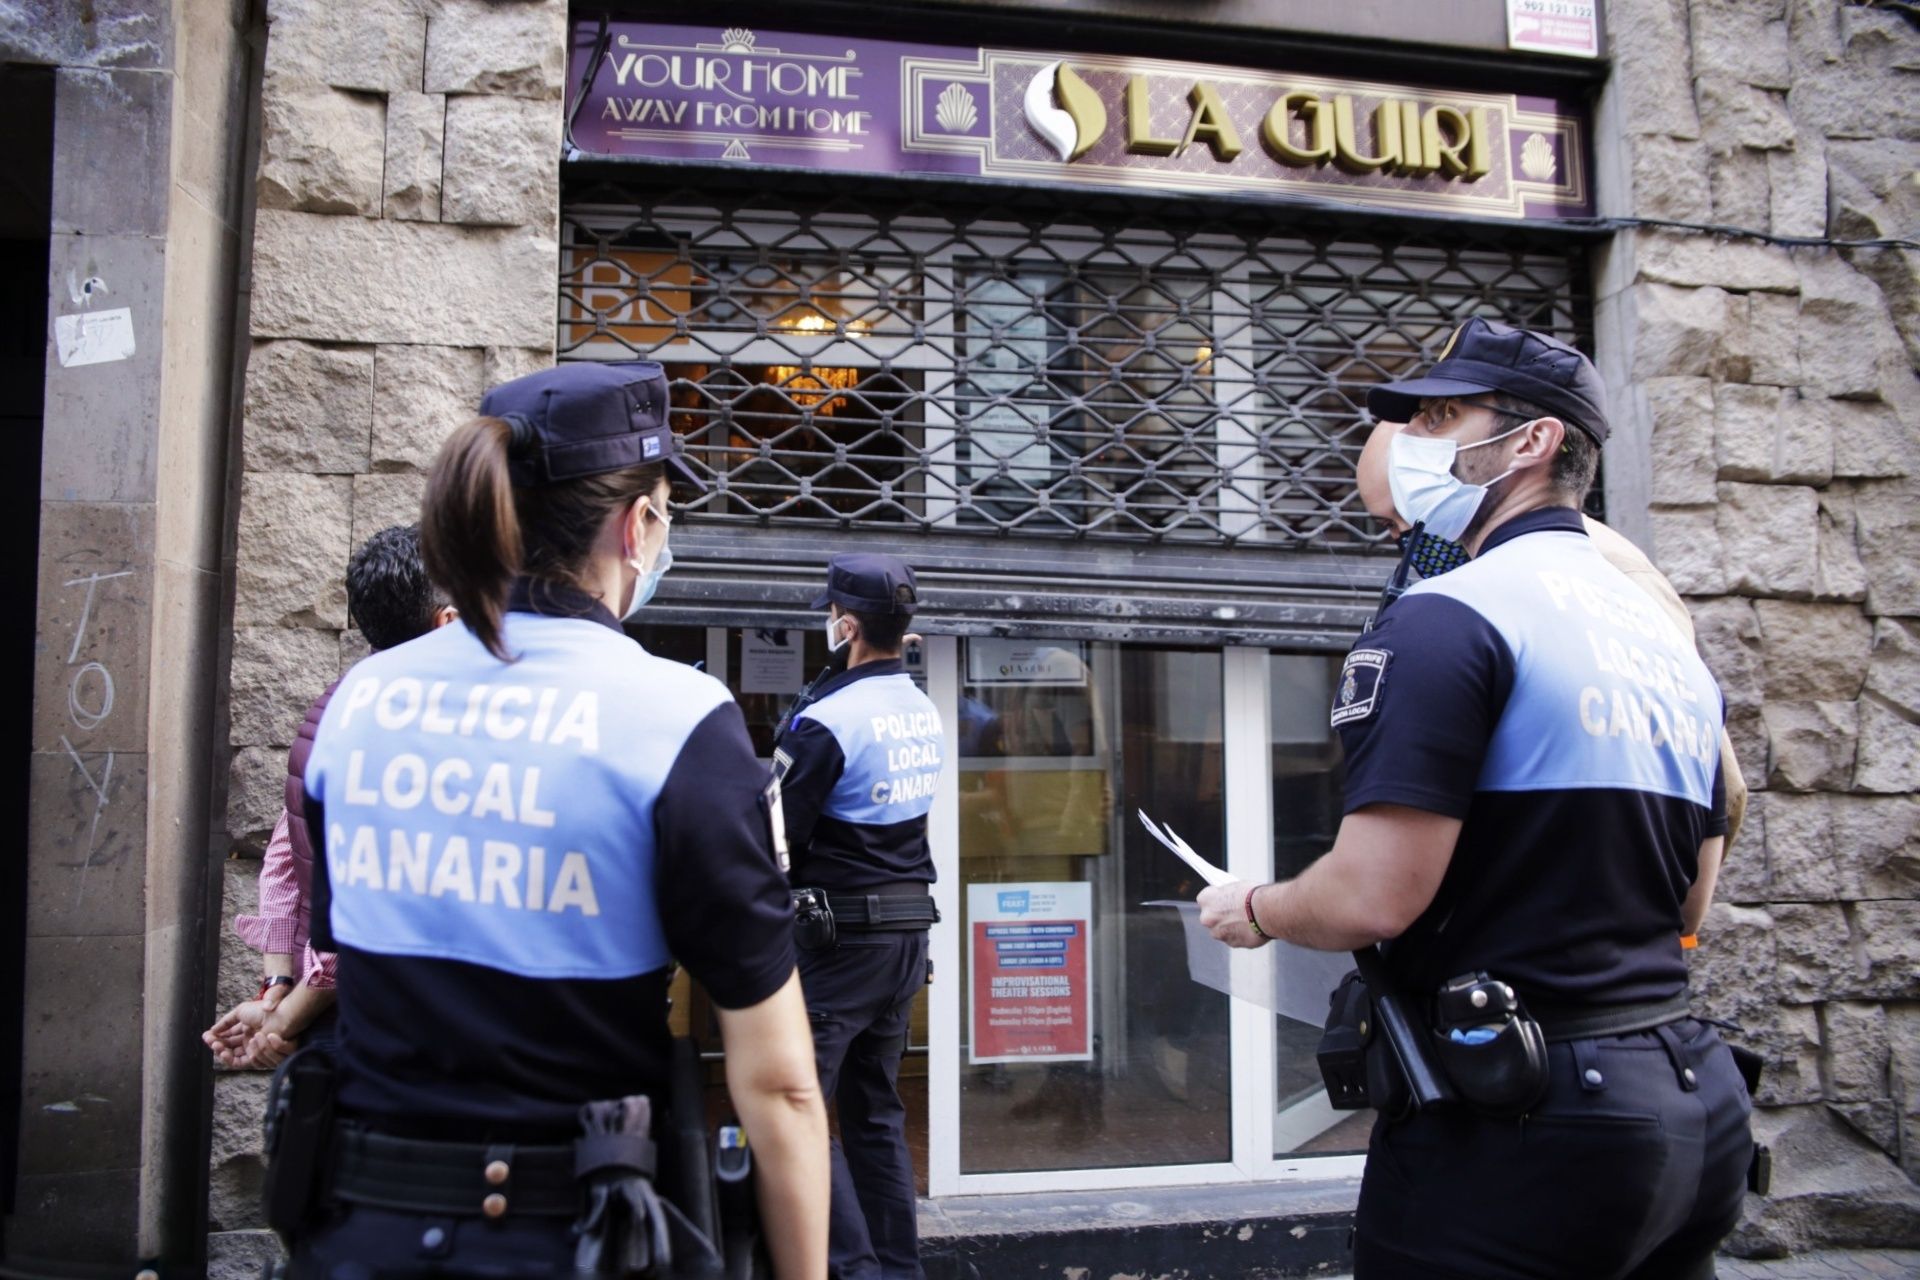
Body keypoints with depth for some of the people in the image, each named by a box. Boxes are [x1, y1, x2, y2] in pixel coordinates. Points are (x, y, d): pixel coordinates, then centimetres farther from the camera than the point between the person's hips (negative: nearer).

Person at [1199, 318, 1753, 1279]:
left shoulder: (1446, 617, -15)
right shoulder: (1667, 636, 12)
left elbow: (1372, 898, -22)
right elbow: (1688, 905, 18)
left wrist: (1253, 911, -2)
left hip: (1520, 1122, -8)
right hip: (1692, 1108, 9)